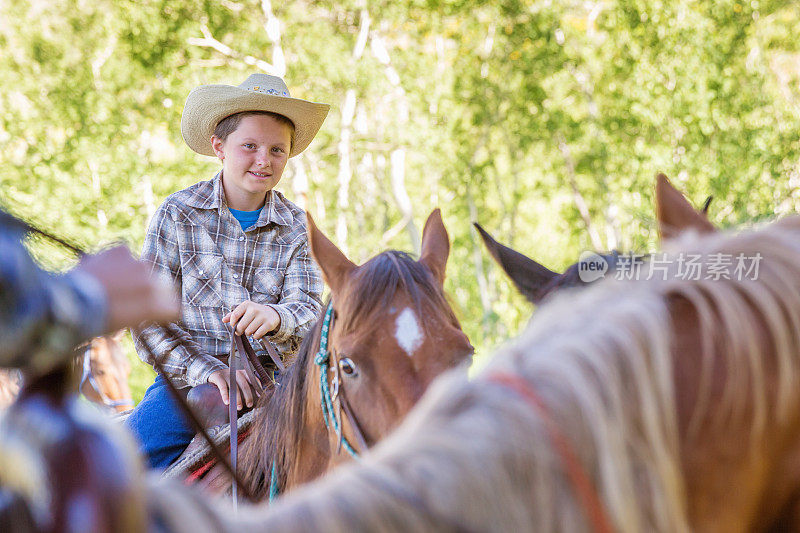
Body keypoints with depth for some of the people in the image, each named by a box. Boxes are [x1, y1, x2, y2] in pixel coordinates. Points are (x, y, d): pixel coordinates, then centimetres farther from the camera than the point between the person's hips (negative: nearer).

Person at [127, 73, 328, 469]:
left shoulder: (297, 227, 6)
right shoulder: (177, 214, 0)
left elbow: (309, 308, -6)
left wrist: (275, 317, -31)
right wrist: (206, 368, -19)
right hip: (188, 382, -1)